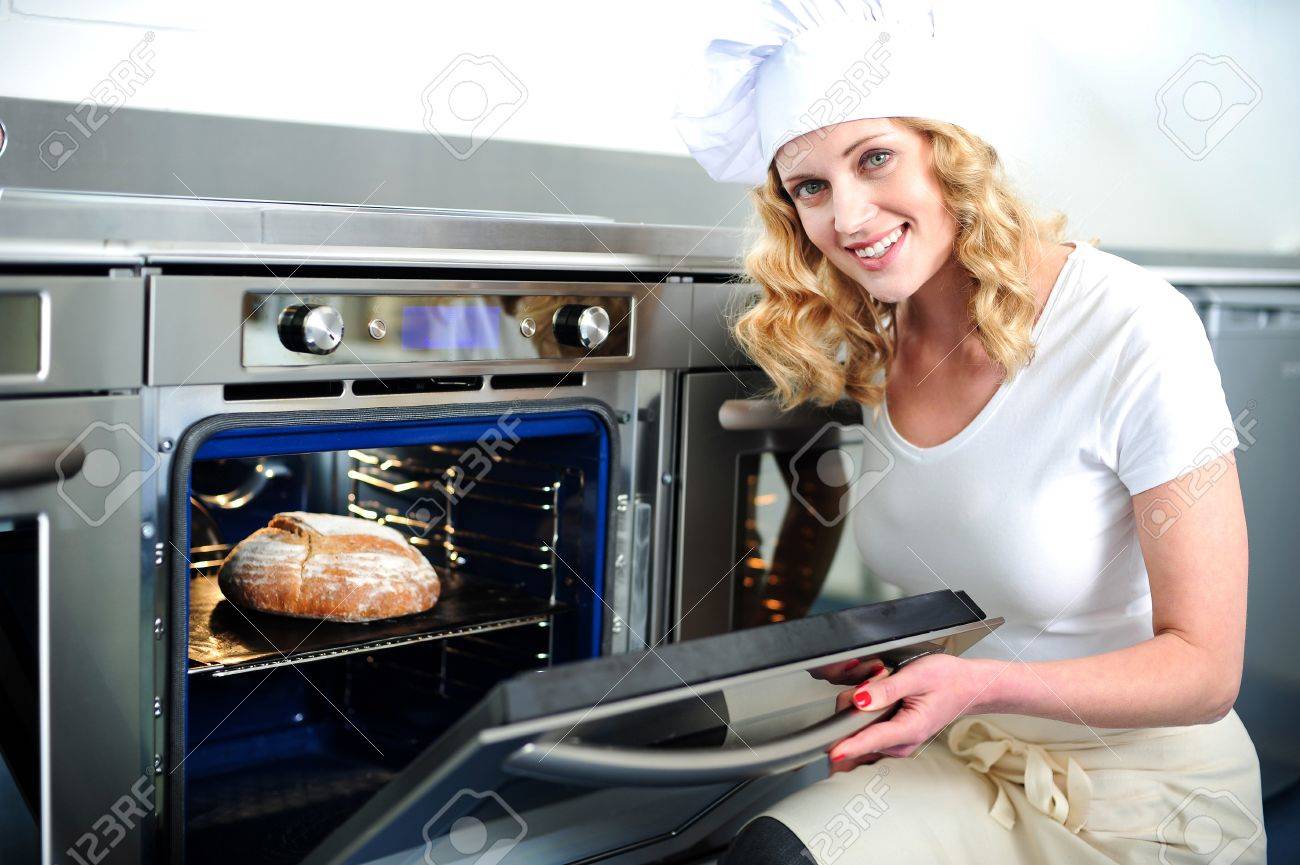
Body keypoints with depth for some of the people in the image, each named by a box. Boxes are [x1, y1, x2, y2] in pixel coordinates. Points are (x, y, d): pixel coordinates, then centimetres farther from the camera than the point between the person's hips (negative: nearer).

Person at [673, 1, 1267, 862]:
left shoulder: (1134, 331, -20)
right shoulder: (865, 341, -2)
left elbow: (1204, 670, -16)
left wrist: (978, 684, -29)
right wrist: (870, 687, -7)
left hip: (1149, 792, -4)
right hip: (957, 765, 5)